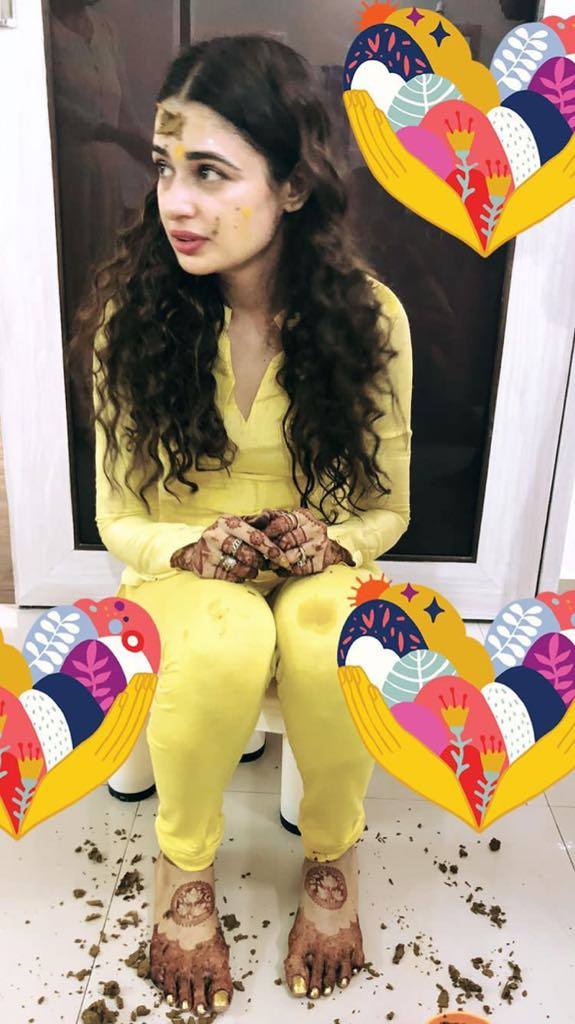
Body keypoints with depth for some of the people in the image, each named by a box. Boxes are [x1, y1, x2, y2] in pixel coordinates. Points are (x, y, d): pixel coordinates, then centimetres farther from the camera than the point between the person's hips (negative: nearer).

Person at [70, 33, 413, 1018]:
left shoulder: (369, 316, -11)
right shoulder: (133, 309, -11)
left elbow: (386, 508, -1)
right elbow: (118, 518, -4)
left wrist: (327, 539, -22)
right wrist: (198, 549, -23)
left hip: (318, 569, 1)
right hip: (184, 577, 0)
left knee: (329, 638, -34)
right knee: (226, 640, -34)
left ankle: (332, 860, -1)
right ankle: (182, 871, -2)